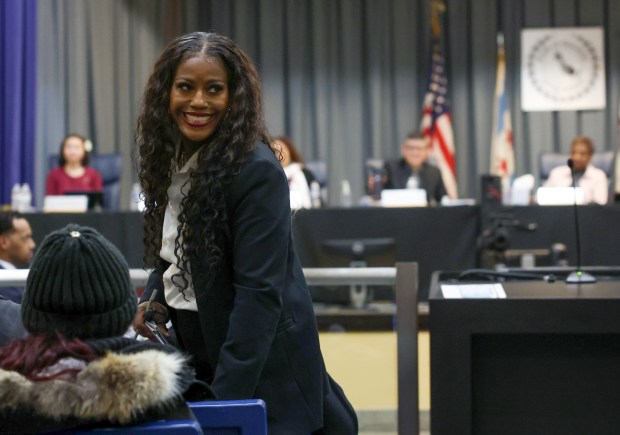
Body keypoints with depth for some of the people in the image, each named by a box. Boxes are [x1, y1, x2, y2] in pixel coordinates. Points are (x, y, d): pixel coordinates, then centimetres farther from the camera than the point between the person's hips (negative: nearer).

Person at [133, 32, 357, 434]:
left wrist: (226, 398, -26)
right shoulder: (170, 160, 3)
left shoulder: (257, 173, -19)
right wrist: (154, 299, -4)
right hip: (198, 352, 7)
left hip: (261, 367, -7)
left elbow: (259, 293, -23)